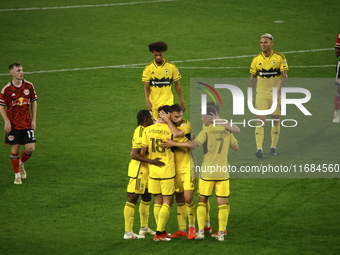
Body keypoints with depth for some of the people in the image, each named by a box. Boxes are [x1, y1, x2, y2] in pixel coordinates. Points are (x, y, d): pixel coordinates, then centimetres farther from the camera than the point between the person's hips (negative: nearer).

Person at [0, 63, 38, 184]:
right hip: (13, 124, -2)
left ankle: (21, 163, 26)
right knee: (15, 149, 0)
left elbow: (33, 102, 11)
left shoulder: (29, 86, 1)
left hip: (27, 123, 2)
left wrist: (34, 120, 5)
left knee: (30, 148, -5)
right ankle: (17, 175, 15)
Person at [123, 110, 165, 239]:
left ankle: (144, 228, 32)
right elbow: (134, 155, -26)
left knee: (146, 197, 19)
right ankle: (128, 232, -3)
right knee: (132, 199, -6)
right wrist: (152, 161, -31)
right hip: (138, 170, -10)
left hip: (145, 170, 10)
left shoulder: (145, 130, 10)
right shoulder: (140, 133, -20)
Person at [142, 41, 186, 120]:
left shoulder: (171, 67, -1)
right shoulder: (148, 68, -2)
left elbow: (177, 85, 5)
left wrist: (181, 102, 5)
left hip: (168, 102, -1)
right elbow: (146, 87, -3)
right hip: (154, 104, 1)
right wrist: (148, 102, -18)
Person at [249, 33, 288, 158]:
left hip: (275, 94, -1)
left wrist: (279, 90, -20)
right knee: (260, 121, -9)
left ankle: (273, 147, 22)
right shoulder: (256, 59, 2)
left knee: (275, 121, 8)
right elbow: (252, 78, 10)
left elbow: (284, 76, -7)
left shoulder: (280, 58, -4)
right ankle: (259, 149, -13)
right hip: (261, 94, 1)